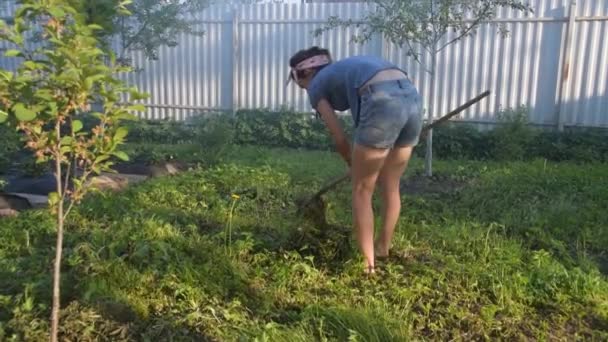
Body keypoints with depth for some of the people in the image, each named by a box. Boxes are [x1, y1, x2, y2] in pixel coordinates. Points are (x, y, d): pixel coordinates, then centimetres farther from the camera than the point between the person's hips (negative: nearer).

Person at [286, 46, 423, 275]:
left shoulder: (316, 86, 17)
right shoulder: (345, 69, 35)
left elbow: (339, 138, 11)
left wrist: (353, 166, 31)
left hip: (382, 102, -7)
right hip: (412, 97, 7)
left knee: (362, 190, 9)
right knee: (390, 187, 21)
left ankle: (367, 263, 16)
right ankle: (383, 251, 36)